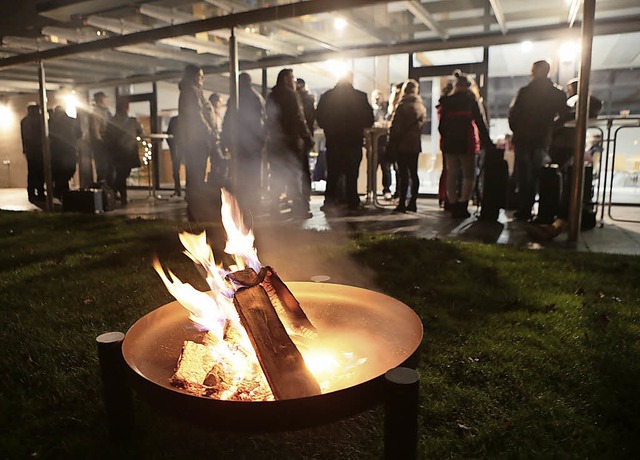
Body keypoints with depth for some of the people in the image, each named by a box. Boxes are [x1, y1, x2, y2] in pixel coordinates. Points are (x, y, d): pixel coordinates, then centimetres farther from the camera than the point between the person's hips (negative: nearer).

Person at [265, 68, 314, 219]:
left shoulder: (272, 96, 15)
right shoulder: (289, 94, -9)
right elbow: (298, 118, -14)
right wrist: (308, 138, -12)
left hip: (274, 142, 8)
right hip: (290, 141, -7)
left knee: (277, 177, 11)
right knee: (294, 176, -5)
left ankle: (275, 208, 12)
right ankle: (299, 208, -5)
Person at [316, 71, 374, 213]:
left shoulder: (327, 96, -3)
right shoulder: (360, 97, -8)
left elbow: (319, 118, 0)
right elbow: (369, 120, -5)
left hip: (333, 141, 1)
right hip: (354, 141, -1)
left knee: (332, 173, 9)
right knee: (352, 174, 7)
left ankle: (330, 201, 4)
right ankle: (353, 203, 10)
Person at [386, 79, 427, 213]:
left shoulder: (403, 106, -10)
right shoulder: (422, 107, 9)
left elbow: (395, 127, -11)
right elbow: (422, 125, 12)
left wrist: (391, 145, -6)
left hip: (402, 145, -6)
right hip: (416, 145, 6)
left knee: (403, 174, -5)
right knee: (413, 173, 10)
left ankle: (402, 203, -5)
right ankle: (413, 202, 15)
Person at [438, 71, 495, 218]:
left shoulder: (446, 102, 9)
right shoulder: (471, 99, 0)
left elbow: (441, 125, 8)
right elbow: (480, 122, -3)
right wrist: (487, 142, 1)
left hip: (449, 143, 4)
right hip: (466, 143, -3)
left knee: (452, 175, 7)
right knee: (469, 175, 3)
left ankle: (453, 206, 6)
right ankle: (462, 206, -7)